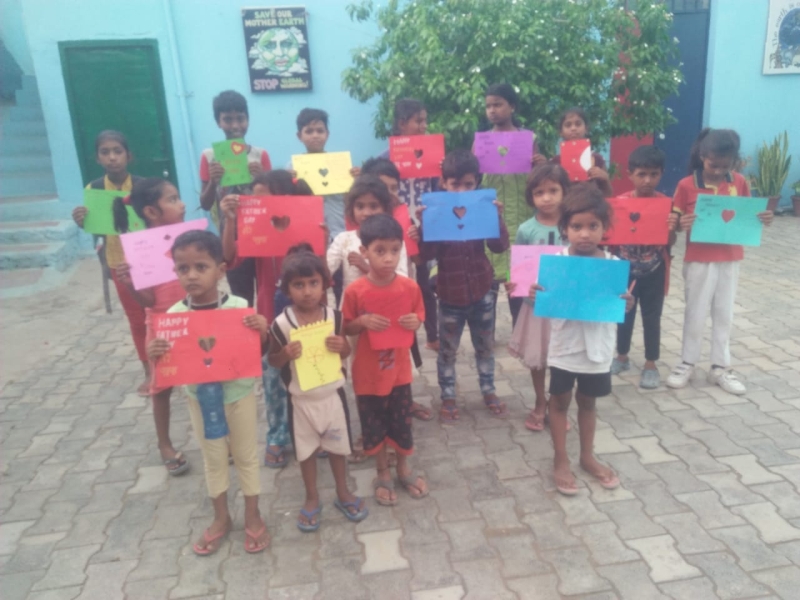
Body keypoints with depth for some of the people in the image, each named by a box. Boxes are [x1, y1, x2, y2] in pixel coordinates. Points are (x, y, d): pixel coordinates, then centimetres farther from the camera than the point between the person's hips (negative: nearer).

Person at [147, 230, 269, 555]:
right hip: (199, 397, 2)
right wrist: (154, 355, -25)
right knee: (213, 458, 19)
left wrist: (262, 331, -29)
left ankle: (253, 516, 35)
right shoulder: (174, 315, -12)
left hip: (239, 393, -2)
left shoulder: (240, 307, -17)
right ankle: (221, 517, 40)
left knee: (246, 455, 15)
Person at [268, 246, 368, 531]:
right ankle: (312, 498, 36)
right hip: (301, 399, -1)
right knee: (306, 449, 15)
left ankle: (343, 492, 39)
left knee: (338, 445, 17)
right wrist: (285, 354, -23)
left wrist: (341, 346, -19)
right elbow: (273, 361, -2)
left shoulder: (334, 316, -9)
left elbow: (347, 351, 3)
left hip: (333, 393, 1)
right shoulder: (281, 324, -15)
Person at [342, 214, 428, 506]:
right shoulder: (354, 291, -16)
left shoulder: (410, 287, -10)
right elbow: (346, 329, -5)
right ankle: (383, 474, 36)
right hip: (367, 372, -1)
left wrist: (414, 322, -19)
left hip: (399, 369, 2)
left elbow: (417, 319, 4)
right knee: (374, 426, 14)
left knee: (403, 422, 16)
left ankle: (403, 468, 41)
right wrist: (362, 321, -24)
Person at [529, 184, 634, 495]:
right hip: (564, 348, -1)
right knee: (560, 402, 12)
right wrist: (535, 297, -28)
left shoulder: (614, 264, -7)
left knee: (588, 402, 19)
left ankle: (587, 457, 39)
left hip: (598, 348, 2)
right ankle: (560, 461, 29)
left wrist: (626, 305, -20)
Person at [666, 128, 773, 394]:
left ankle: (720, 367, 24)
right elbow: (675, 222, -5)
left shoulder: (740, 183, 0)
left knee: (724, 314, 12)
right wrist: (682, 225, -27)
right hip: (698, 260, -3)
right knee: (695, 313, 7)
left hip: (729, 259, 3)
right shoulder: (686, 185, -10)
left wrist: (762, 219, -12)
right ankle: (687, 363, 23)